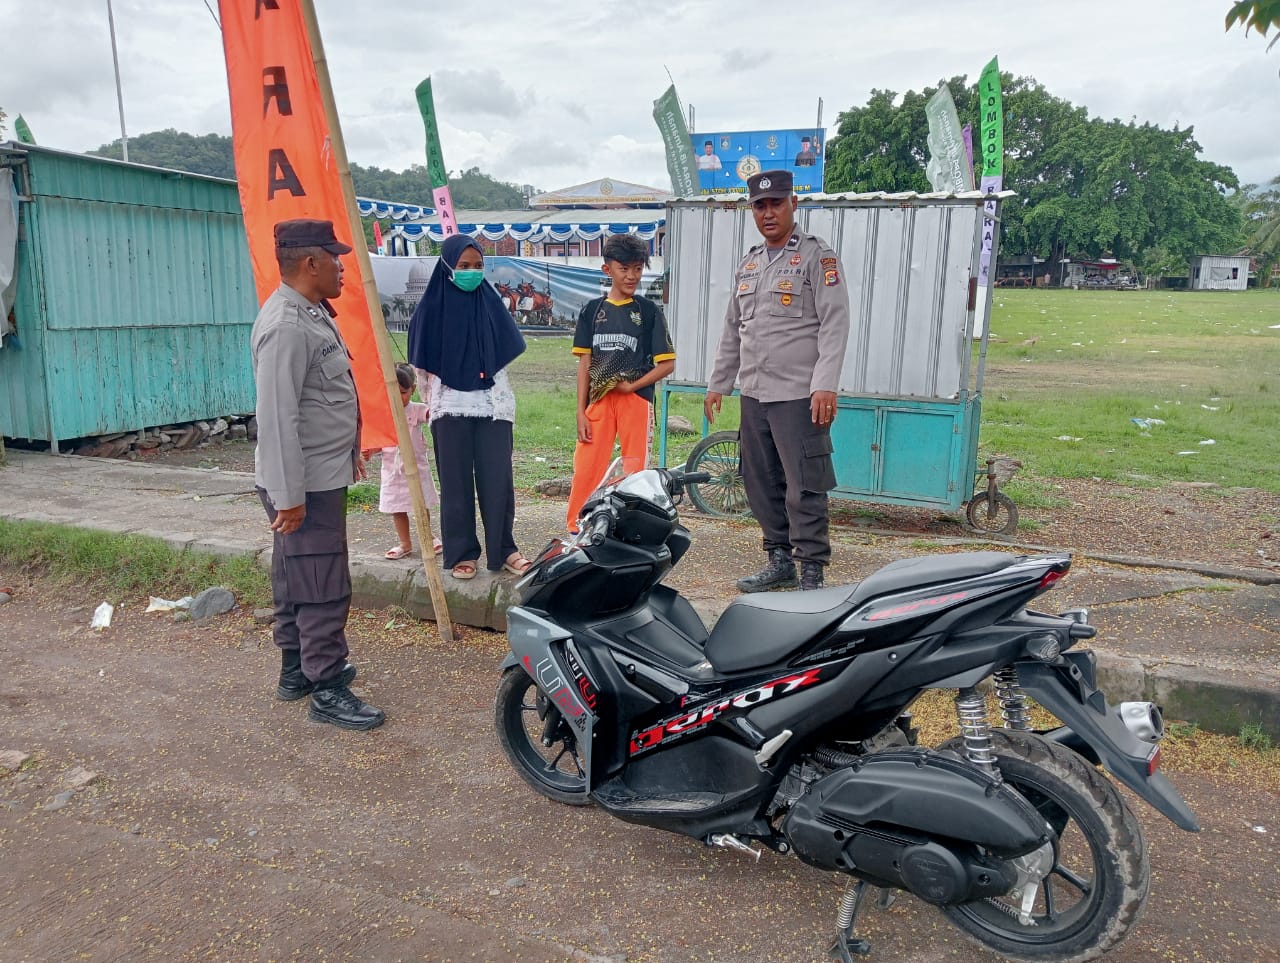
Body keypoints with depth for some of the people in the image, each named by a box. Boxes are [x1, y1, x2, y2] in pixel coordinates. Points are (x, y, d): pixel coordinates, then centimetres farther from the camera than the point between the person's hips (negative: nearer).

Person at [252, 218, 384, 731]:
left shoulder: (312, 313, 12)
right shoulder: (286, 327, -22)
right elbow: (276, 418, -25)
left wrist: (350, 451, 25)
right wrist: (287, 495, -25)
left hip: (324, 474, 10)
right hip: (305, 483, -10)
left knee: (296, 579, 18)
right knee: (324, 587, -3)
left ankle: (297, 667, 31)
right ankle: (326, 689, 7)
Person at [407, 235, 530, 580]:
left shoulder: (491, 302, 5)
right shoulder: (432, 307, -2)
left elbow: (507, 351, 14)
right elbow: (422, 365, 4)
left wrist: (490, 385, 13)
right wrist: (436, 400, 9)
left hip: (493, 406, 2)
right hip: (452, 409, -2)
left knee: (497, 478, 2)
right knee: (456, 482, 5)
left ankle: (503, 549, 14)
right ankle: (461, 553, 15)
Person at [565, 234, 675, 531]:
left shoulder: (649, 311, 3)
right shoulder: (593, 309, 8)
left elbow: (667, 363, 0)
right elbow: (585, 363, 7)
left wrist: (632, 385, -11)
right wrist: (581, 411, 1)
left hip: (637, 400, -1)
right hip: (599, 399, 2)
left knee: (634, 471, 3)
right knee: (585, 469, -1)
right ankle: (575, 532, 10)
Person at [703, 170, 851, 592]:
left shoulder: (817, 256, -3)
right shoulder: (749, 263, 18)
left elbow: (834, 323, -12)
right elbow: (732, 330, 23)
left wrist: (825, 385, -21)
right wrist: (718, 383, 21)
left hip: (799, 396, -7)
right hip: (754, 395, 7)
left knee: (803, 489, -5)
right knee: (762, 485, 12)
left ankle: (811, 573, 3)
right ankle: (780, 561, 24)